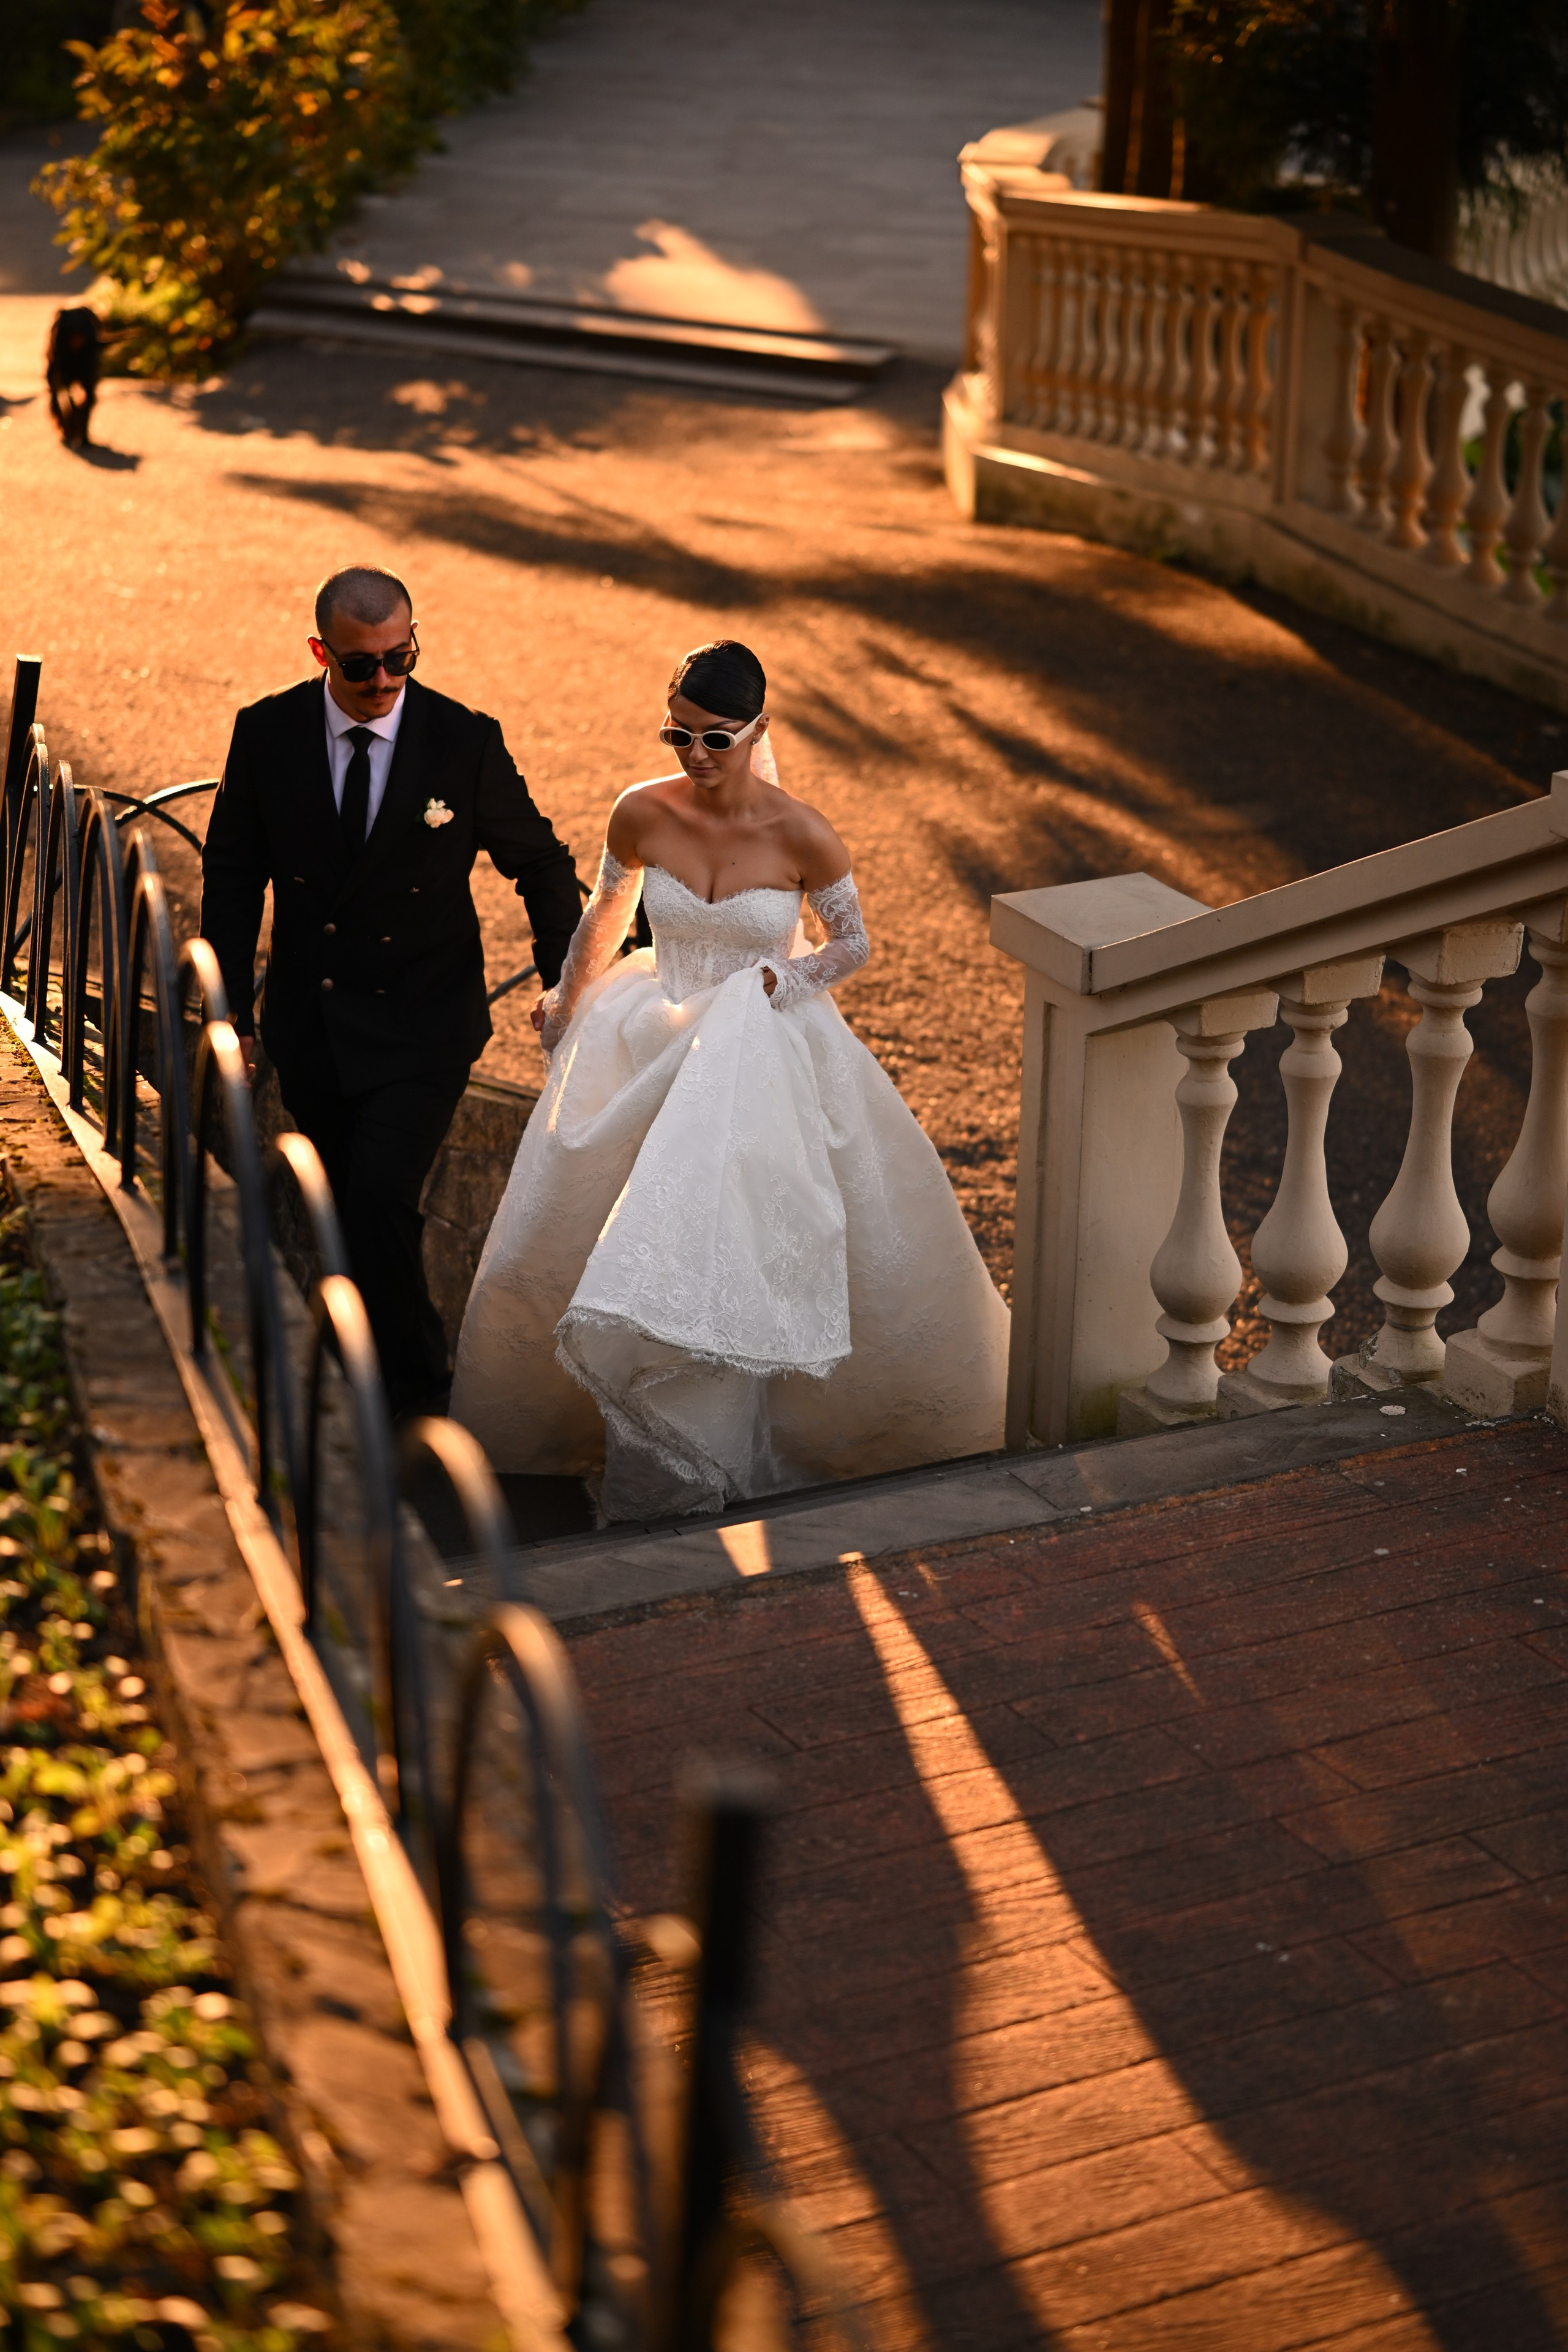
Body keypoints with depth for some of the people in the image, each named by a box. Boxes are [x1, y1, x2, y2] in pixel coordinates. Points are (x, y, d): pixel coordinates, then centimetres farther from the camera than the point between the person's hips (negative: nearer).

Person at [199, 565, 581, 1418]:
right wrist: (228, 1008, 3)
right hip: (307, 1023, 3)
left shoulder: (466, 742, -13)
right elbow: (232, 874, 4)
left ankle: (411, 1384, 3)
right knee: (346, 1204, 16)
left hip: (422, 1026, -3)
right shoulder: (267, 733, -7)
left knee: (380, 1195, -15)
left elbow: (542, 866, 0)